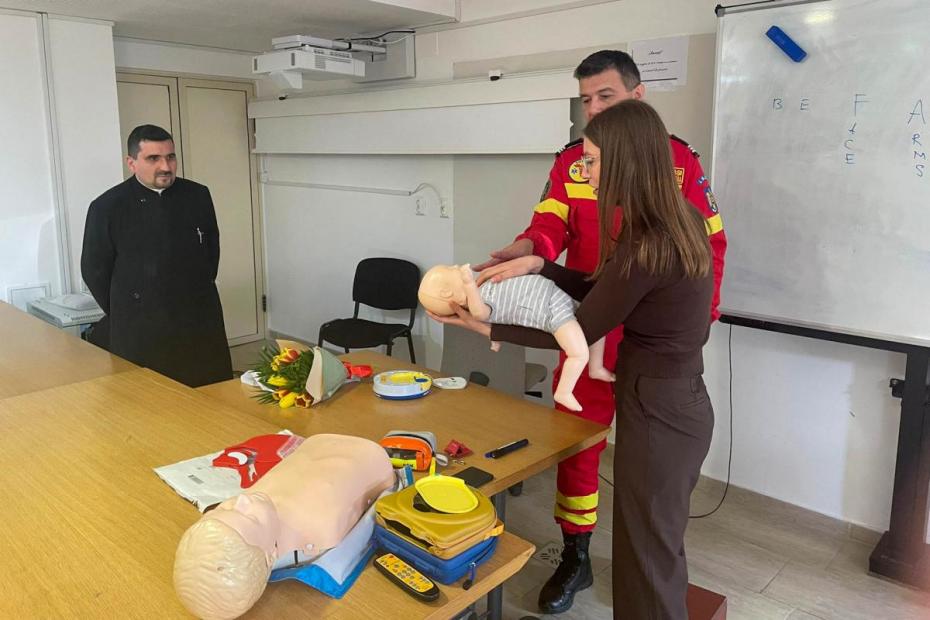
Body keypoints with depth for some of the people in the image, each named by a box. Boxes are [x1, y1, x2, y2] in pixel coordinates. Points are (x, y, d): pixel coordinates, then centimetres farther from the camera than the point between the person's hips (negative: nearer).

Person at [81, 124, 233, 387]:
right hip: (140, 335, -2)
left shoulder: (198, 196, 2)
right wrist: (127, 314, 8)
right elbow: (94, 270, 3)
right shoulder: (106, 207, -5)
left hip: (201, 326, 3)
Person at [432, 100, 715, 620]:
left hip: (656, 412, -9)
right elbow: (602, 289, 8)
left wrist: (487, 329, -6)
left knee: (648, 552, 11)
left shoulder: (645, 247, -26)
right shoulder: (681, 221, 2)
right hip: (680, 401, 9)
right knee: (658, 542, 26)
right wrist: (539, 266, -3)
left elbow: (580, 330, -14)